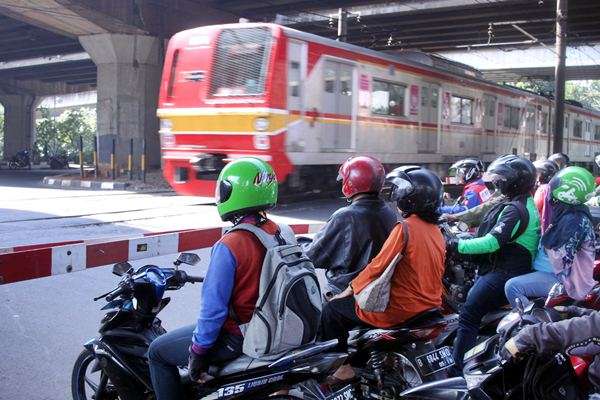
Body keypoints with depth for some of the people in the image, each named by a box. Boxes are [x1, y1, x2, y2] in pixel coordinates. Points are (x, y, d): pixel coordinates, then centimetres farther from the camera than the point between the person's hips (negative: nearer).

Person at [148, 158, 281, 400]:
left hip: (237, 340, -8)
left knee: (158, 352, 9)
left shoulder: (229, 246, -25)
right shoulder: (279, 233, -3)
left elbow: (213, 309, -23)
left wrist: (197, 352, -11)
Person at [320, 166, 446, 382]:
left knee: (331, 309, 4)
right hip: (431, 305, 8)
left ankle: (339, 365, 6)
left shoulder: (405, 227, -17)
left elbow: (378, 265, -17)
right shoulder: (436, 231, 7)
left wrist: (349, 289, -6)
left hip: (402, 308, -8)